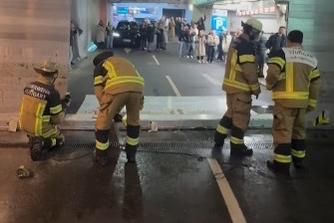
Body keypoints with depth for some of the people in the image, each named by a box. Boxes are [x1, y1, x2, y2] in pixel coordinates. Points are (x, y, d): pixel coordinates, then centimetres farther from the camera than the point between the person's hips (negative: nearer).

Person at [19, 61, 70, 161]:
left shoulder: (28, 87, -7)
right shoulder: (53, 93, -25)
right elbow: (58, 120, -18)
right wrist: (64, 105, -1)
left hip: (24, 125, 7)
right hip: (42, 129, -7)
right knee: (60, 139, 23)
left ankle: (33, 139, 13)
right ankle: (42, 143, -5)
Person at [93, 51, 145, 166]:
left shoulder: (100, 66, 29)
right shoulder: (125, 61, 43)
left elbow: (98, 91, 17)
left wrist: (105, 107, 31)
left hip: (117, 88, -4)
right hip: (137, 87, 4)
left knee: (103, 122, 16)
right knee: (133, 120, 27)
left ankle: (101, 157, 27)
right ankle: (131, 154, 37)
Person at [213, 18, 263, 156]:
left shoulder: (236, 42, 12)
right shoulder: (247, 47, -19)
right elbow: (249, 71, -22)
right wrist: (256, 88, -10)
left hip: (231, 84, 10)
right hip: (240, 87, -10)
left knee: (231, 113, 21)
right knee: (241, 116, 1)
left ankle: (218, 140, 27)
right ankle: (237, 147, 10)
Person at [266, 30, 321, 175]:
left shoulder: (281, 53, -5)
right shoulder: (311, 59, 13)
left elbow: (273, 73, -21)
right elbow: (315, 84, 14)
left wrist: (270, 85, -1)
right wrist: (312, 103, 20)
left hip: (285, 100, -6)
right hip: (302, 101, 6)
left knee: (282, 131, -1)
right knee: (299, 130, 20)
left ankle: (282, 164, 1)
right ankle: (298, 159, 29)